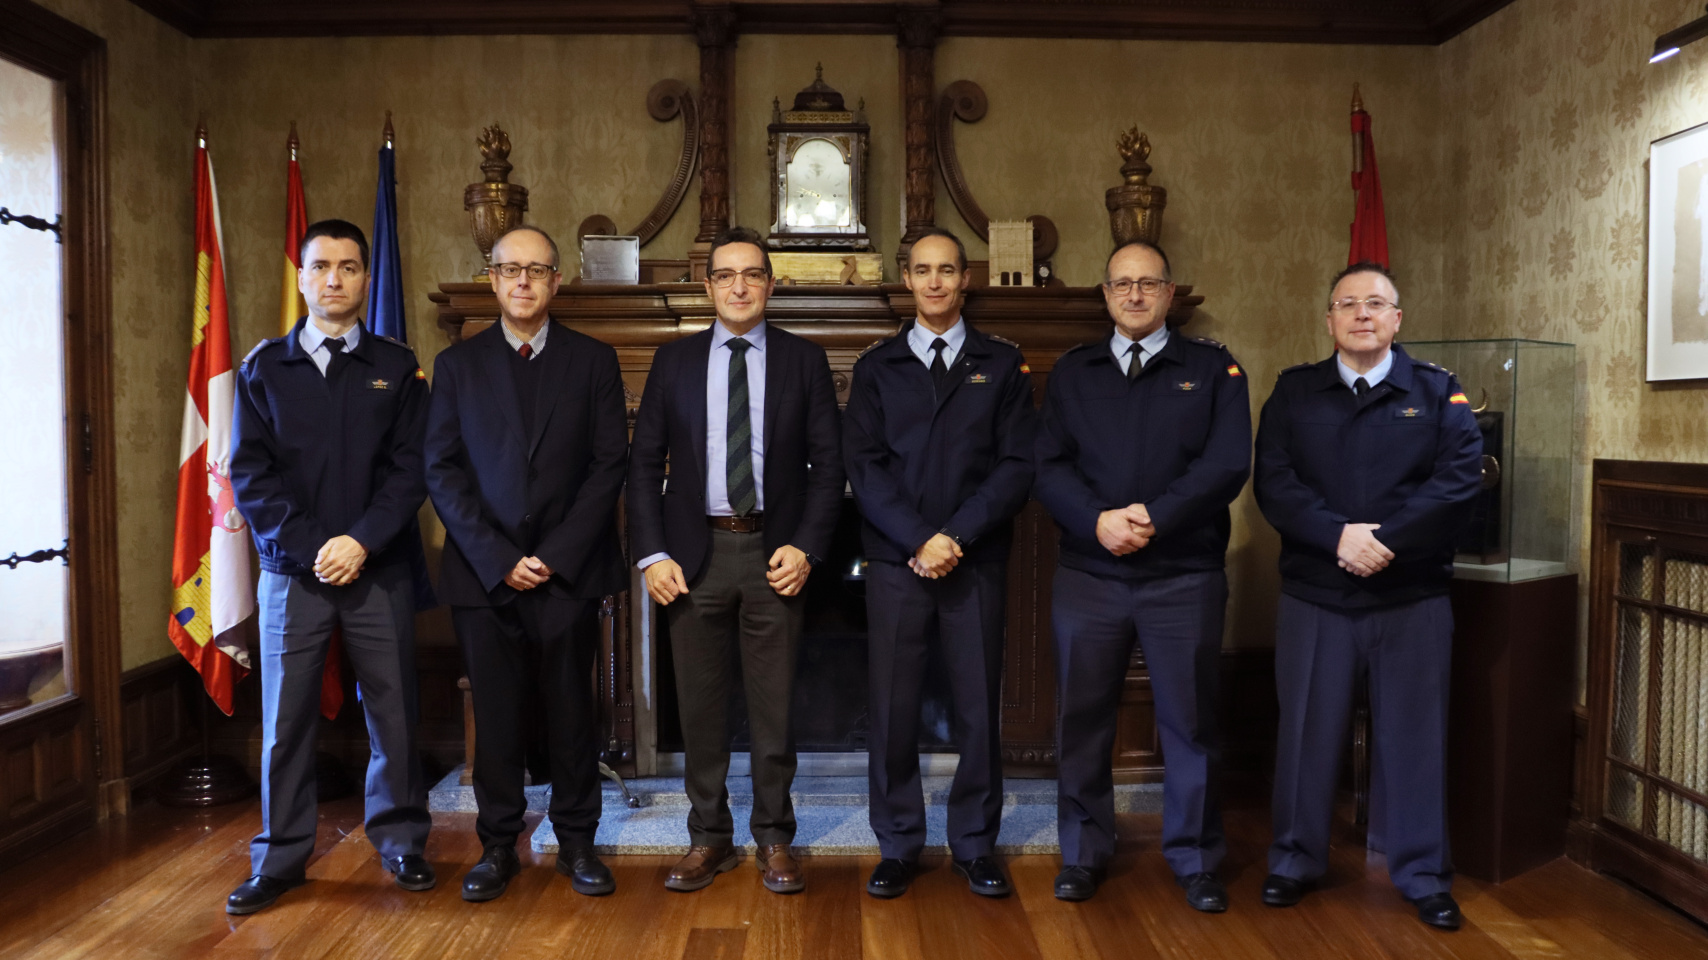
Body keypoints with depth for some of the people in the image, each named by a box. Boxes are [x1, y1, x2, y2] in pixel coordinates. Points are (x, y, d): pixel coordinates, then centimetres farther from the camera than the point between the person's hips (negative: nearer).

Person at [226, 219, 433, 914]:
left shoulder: (396, 367, 7)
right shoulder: (263, 368, 8)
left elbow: (410, 467, -1)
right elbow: (249, 472, 1)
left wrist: (363, 540, -13)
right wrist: (307, 546, -10)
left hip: (379, 570, 0)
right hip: (292, 570, 1)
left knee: (393, 711, 4)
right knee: (286, 718, 6)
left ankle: (401, 843, 20)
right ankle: (280, 858, 19)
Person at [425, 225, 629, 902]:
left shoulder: (593, 360, 6)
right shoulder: (458, 364, 8)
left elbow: (610, 463, 0)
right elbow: (442, 470, 2)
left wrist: (556, 555, -9)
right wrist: (498, 559, -8)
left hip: (568, 568, 0)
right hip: (484, 570, 1)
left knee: (570, 713, 6)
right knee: (495, 716, 6)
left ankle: (577, 843, 19)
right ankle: (498, 846, 20)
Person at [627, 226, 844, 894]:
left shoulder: (803, 360, 4)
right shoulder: (674, 361, 7)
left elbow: (828, 463, 2)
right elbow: (644, 463, 5)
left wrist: (806, 547, -9)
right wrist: (652, 555, -4)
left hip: (775, 552, -1)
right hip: (695, 552, 1)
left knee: (774, 703, 6)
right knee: (700, 704, 9)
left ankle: (774, 838, 21)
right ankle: (709, 837, 24)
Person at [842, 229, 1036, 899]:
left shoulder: (1003, 364, 8)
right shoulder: (877, 366, 9)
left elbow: (1017, 466, -1)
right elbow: (863, 465, -1)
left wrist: (956, 536, -11)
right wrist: (917, 541, -12)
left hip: (976, 563, 0)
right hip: (895, 562, 0)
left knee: (979, 710, 5)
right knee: (892, 709, 3)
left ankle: (974, 847, 21)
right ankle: (898, 848, 18)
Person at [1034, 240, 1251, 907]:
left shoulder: (1214, 369, 5)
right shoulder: (1072, 372, 11)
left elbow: (1226, 464, -7)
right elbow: (1049, 466, 1)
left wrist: (1154, 517, -16)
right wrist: (1099, 521, -15)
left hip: (1185, 576, -1)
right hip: (1088, 575, 2)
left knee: (1190, 721, 6)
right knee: (1082, 718, 8)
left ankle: (1195, 860, 23)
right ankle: (1084, 854, 24)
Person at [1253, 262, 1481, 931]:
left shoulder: (1439, 393, 6)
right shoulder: (1293, 392, 6)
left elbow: (1459, 478, -8)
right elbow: (1274, 481, -5)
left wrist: (1385, 540, -18)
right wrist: (1339, 536, -18)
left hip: (1413, 598, 0)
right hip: (1313, 597, 0)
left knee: (1414, 737, 8)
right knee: (1308, 732, 9)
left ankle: (1424, 876, 24)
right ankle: (1295, 863, 25)